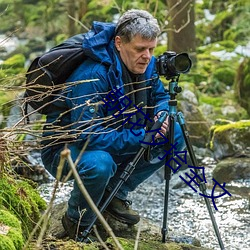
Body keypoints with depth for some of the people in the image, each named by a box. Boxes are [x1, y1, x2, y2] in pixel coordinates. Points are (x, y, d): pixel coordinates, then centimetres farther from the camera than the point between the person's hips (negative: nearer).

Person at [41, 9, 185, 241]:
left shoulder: (146, 65, -8)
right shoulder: (92, 76, -33)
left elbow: (161, 96, 10)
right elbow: (89, 136, -35)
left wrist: (161, 114, -15)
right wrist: (141, 137, -35)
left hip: (113, 141, 8)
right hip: (64, 148, -8)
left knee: (175, 134, -4)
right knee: (99, 163, -41)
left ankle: (115, 193, 6)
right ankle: (77, 222, -9)